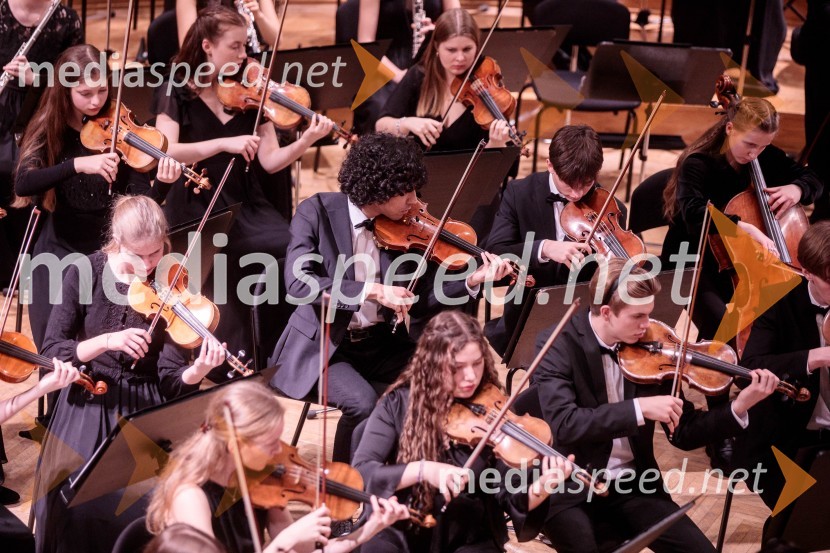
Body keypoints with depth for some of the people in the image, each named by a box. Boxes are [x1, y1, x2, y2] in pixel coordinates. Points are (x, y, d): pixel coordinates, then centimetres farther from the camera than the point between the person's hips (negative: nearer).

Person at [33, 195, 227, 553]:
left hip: (147, 408, 0)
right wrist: (107, 340, -25)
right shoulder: (86, 274, -6)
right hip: (89, 405, 0)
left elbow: (171, 380, -12)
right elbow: (51, 351, -10)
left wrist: (199, 369, -33)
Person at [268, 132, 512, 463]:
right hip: (322, 347, -5)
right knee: (364, 402, -31)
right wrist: (372, 290, -31)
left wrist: (473, 280, -13)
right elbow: (298, 283, -23)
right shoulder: (317, 212, -11)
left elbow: (418, 297, 1)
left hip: (381, 345, 5)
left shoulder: (403, 227, 2)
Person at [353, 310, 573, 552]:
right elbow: (361, 472, -12)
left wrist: (542, 487, -26)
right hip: (401, 531, -1)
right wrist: (422, 469, -25)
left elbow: (512, 499, -5)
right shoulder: (399, 403, -4)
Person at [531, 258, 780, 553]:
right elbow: (564, 424, -27)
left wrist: (739, 407, -9)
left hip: (631, 485, 5)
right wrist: (639, 408, -31)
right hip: (569, 487, -5)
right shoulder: (558, 346, -12)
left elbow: (683, 433, 5)